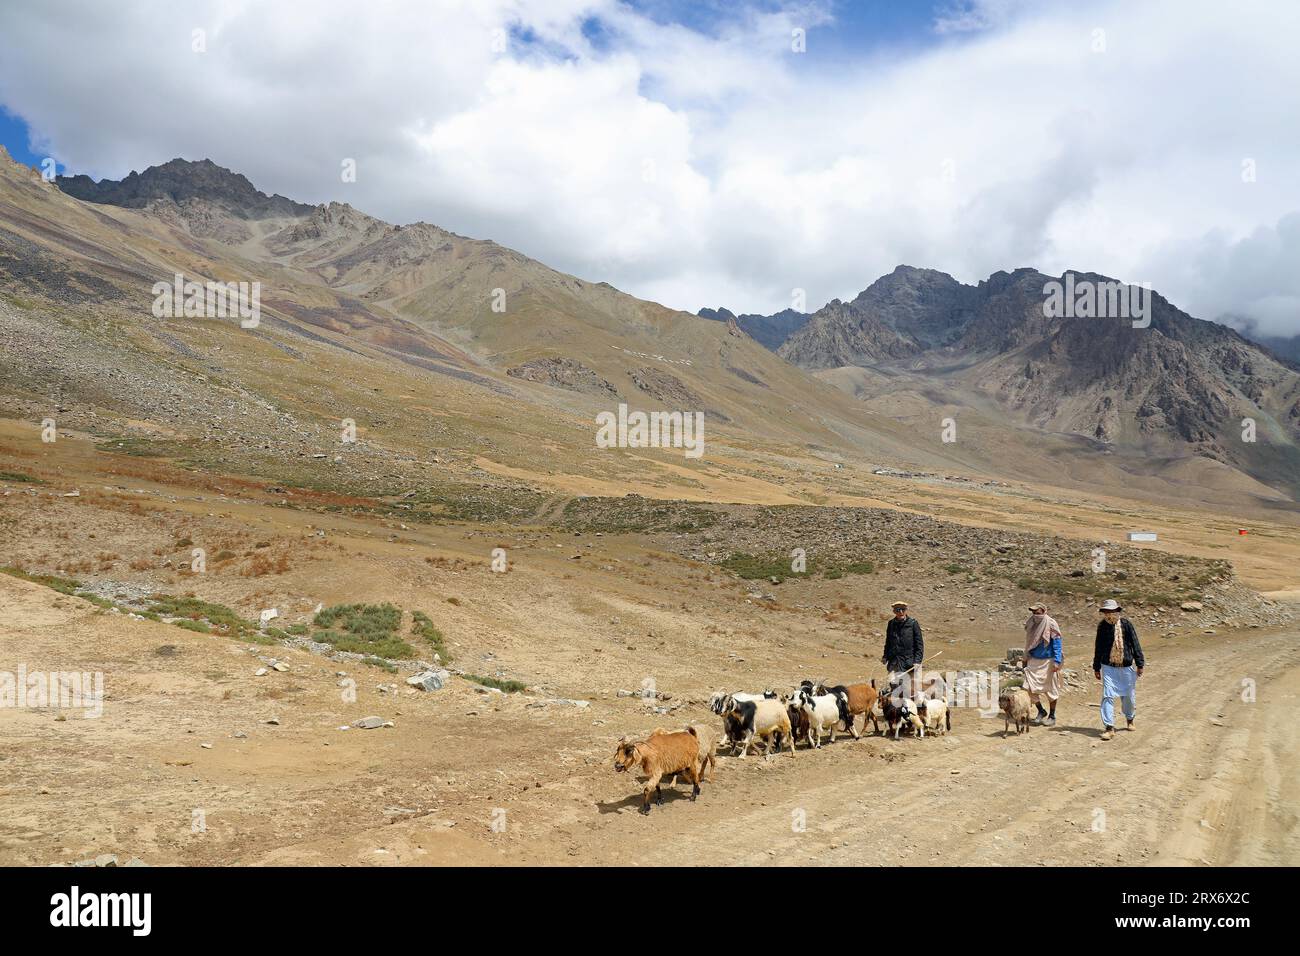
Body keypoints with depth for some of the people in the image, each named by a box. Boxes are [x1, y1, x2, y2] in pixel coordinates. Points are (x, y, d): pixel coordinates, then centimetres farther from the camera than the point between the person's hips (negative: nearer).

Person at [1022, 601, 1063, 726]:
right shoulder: (1030, 624, 4)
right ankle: (1041, 711, 19)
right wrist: (1026, 658, 18)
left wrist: (1057, 661, -16)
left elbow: (1057, 643, -11)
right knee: (1030, 687, -2)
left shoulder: (1050, 624, -11)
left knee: (1051, 689, 6)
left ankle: (1052, 716, 20)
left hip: (1048, 661, -4)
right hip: (1034, 661, 5)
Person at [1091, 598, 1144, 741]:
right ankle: (1109, 727, -7)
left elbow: (1135, 645, -2)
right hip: (1108, 667, 0)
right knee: (1107, 696, -9)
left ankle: (1130, 719, 39)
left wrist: (1140, 664, -2)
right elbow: (1098, 648, 6)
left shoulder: (1126, 624, -7)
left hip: (1126, 666, 0)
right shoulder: (1102, 626, -3)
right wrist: (1096, 667, 10)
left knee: (1128, 695, 13)